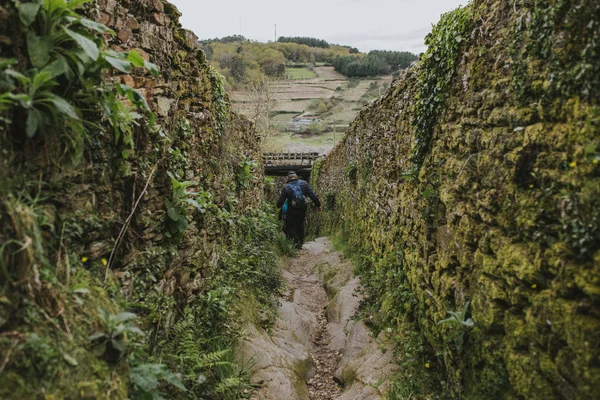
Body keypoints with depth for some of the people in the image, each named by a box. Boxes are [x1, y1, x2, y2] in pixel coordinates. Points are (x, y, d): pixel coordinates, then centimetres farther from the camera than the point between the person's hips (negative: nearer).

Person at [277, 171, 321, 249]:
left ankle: (296, 241, -7)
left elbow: (280, 201, -6)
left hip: (292, 212, -4)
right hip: (303, 210, 4)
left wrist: (279, 206, 16)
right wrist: (318, 205, 5)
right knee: (300, 226, 21)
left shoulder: (286, 188, -9)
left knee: (289, 226, 10)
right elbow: (313, 195, -5)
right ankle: (300, 242, 28)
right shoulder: (304, 184, -3)